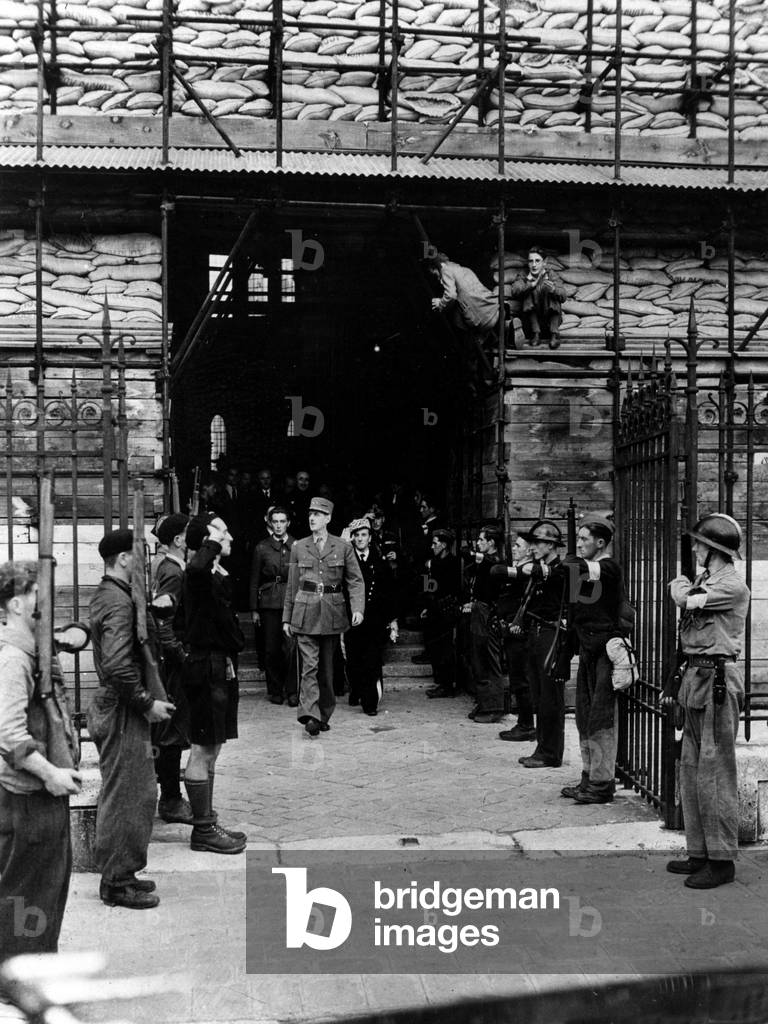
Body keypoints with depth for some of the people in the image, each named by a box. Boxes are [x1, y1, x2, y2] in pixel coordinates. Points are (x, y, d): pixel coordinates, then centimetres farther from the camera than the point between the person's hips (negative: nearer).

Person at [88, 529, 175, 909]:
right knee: (127, 795, -1)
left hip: (112, 706, 11)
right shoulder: (119, 602, -20)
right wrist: (148, 703, -20)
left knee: (123, 794, 17)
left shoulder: (105, 594, 12)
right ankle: (118, 882, 9)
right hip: (122, 711, -11)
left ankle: (119, 874, 27)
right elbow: (118, 666, -28)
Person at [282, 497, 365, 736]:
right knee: (309, 665, -11)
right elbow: (292, 585, 11)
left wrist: (358, 608, -12)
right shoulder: (298, 548, 6)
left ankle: (324, 715, 22)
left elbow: (356, 581, 3)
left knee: (326, 667, 10)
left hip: (332, 614, 1)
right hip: (305, 613, 0)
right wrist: (287, 618, 11)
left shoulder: (343, 547, 3)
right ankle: (310, 716, -17)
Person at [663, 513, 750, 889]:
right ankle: (699, 853, 23)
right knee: (690, 770, 13)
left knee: (714, 772, -5)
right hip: (696, 677, 9)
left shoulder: (732, 586, -12)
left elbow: (684, 599, -21)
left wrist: (681, 587, 3)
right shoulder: (704, 580, 16)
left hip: (717, 680, -9)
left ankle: (722, 861, 3)